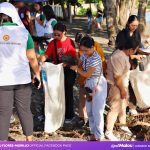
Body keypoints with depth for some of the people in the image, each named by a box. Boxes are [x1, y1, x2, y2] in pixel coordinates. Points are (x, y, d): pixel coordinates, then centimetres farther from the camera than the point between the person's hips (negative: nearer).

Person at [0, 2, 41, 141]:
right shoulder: (23, 32, -6)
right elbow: (32, 58, -3)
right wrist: (37, 74, 10)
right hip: (22, 78, 1)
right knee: (25, 111, 14)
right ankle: (29, 140, 25)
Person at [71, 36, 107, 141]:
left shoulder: (95, 58, -23)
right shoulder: (85, 55, 0)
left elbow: (87, 74, -19)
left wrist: (76, 69, -11)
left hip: (98, 85, -8)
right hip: (89, 84, 8)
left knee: (97, 111, -3)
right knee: (89, 110, 14)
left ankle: (99, 136, 8)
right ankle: (93, 132, 29)